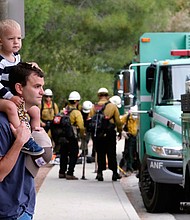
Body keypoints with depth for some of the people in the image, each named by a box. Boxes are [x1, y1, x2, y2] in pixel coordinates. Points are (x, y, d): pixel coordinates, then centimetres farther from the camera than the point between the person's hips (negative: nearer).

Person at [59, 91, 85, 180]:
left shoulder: (64, 110, 6)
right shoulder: (76, 112, -13)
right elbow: (81, 126, -16)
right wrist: (82, 135, 1)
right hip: (72, 137, -7)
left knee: (63, 154, 17)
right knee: (73, 155, 1)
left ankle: (62, 172, 23)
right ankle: (70, 173, -4)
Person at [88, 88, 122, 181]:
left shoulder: (94, 107, 2)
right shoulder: (113, 106, -2)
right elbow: (118, 121, -2)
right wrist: (120, 131, 10)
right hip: (110, 133, -1)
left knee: (100, 153, 9)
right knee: (112, 153, 5)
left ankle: (100, 172, 2)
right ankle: (114, 173, 6)